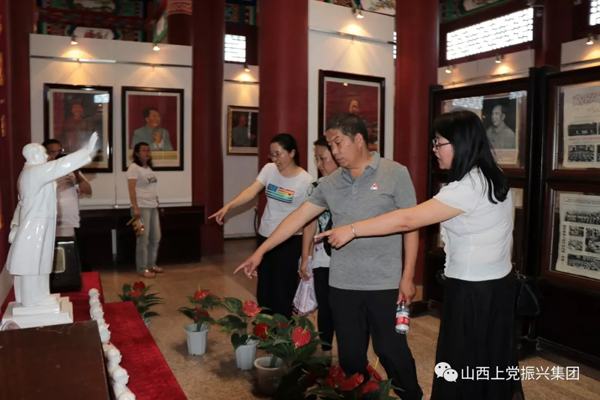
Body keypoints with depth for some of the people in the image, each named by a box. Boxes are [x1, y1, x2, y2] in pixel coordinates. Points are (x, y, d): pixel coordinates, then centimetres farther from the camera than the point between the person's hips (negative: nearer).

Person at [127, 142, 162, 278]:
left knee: (156, 237, 12)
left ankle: (151, 265, 25)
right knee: (143, 239, -4)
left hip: (153, 207, 8)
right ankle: (142, 269, 5)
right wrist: (135, 208, -21)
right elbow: (131, 190, -15)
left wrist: (156, 200, 15)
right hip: (142, 207, -8)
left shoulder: (149, 168, 17)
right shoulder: (134, 168, -8)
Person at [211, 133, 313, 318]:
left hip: (289, 241, -5)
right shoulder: (269, 169, -1)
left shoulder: (305, 180, -13)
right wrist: (228, 206, -26)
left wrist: (292, 230, -22)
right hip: (265, 236, 5)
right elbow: (251, 191, -13)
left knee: (284, 288, 2)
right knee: (264, 286, 16)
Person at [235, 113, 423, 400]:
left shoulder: (395, 174, -5)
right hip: (341, 284, 4)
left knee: (392, 351, 8)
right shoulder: (330, 183, 6)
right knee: (350, 354, 15)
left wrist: (408, 276, -8)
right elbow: (298, 218, 6)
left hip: (384, 284, -4)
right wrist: (260, 251, 4)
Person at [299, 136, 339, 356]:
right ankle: (326, 353, 29)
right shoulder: (316, 187, 5)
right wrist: (305, 258, 6)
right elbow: (310, 224, 8)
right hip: (322, 259, 4)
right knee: (325, 308, 11)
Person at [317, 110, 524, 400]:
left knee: (463, 367, 7)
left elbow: (408, 220, -28)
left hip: (473, 291, -9)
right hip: (496, 284, 9)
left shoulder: (468, 187, -24)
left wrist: (351, 230, -25)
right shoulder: (490, 178, 5)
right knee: (493, 359, 22)